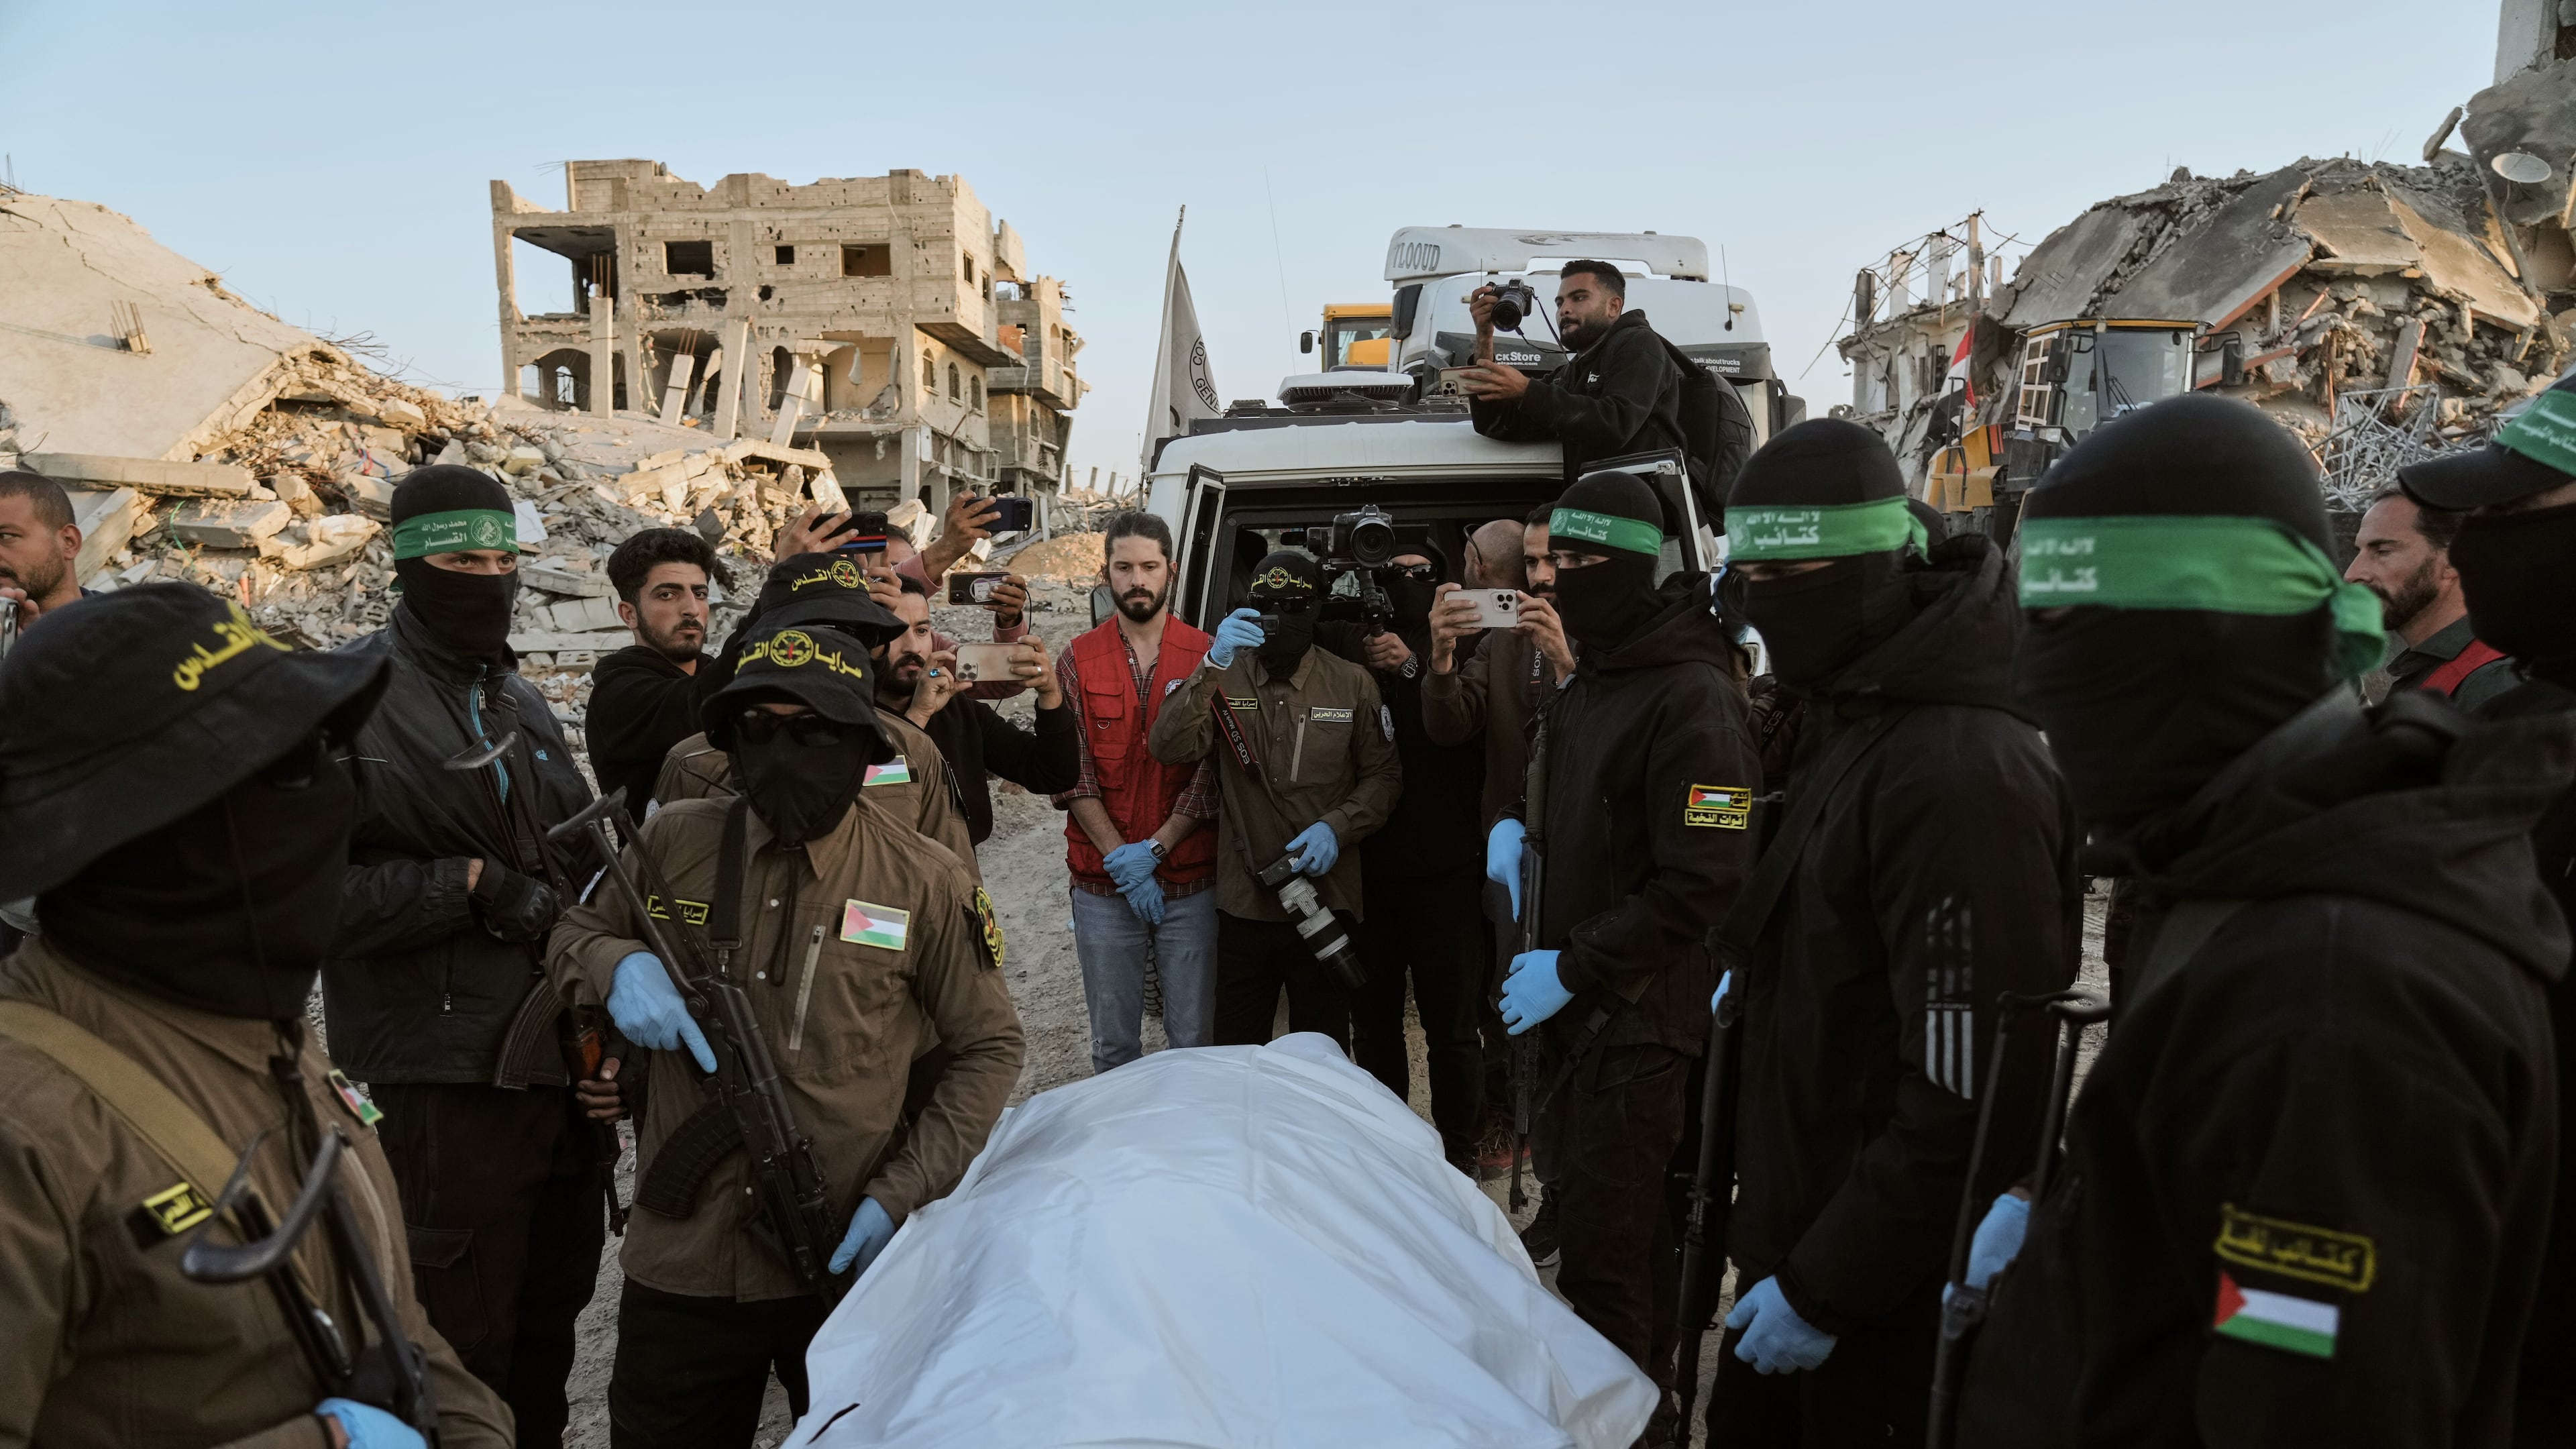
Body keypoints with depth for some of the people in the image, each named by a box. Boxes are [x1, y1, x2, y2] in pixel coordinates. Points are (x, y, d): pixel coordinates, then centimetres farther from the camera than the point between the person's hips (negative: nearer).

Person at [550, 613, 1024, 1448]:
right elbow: (574, 935, 14)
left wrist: (903, 1194, -10)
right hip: (681, 1262, 2)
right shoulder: (674, 844, -1)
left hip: (851, 1264, -1)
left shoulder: (926, 883, -7)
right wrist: (618, 963, -11)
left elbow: (988, 1049, -1)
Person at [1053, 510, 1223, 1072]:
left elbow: (1212, 773, -3)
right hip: (1103, 889, 1)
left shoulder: (1206, 657, 1)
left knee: (1194, 1039, 6)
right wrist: (1121, 859, -11)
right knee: (1113, 1044, 11)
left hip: (1191, 884, -1)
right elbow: (1073, 776, -2)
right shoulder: (1077, 662, 3)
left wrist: (1154, 849, -12)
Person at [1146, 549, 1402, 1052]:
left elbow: (1383, 776, 4)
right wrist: (1212, 666, -24)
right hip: (1243, 904, 0)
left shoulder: (1352, 684, 3)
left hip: (1326, 900, 0)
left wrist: (1337, 826, -14)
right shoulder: (1226, 679, 2)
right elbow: (1168, 748, -13)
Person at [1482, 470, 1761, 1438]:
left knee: (1605, 1248, -5)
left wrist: (1574, 969, -21)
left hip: (1637, 1018, -10)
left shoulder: (1692, 700, -20)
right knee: (1577, 1191, 20)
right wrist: (1517, 824, 7)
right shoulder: (1590, 682, 11)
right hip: (1570, 996, 10)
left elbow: (1700, 884, -23)